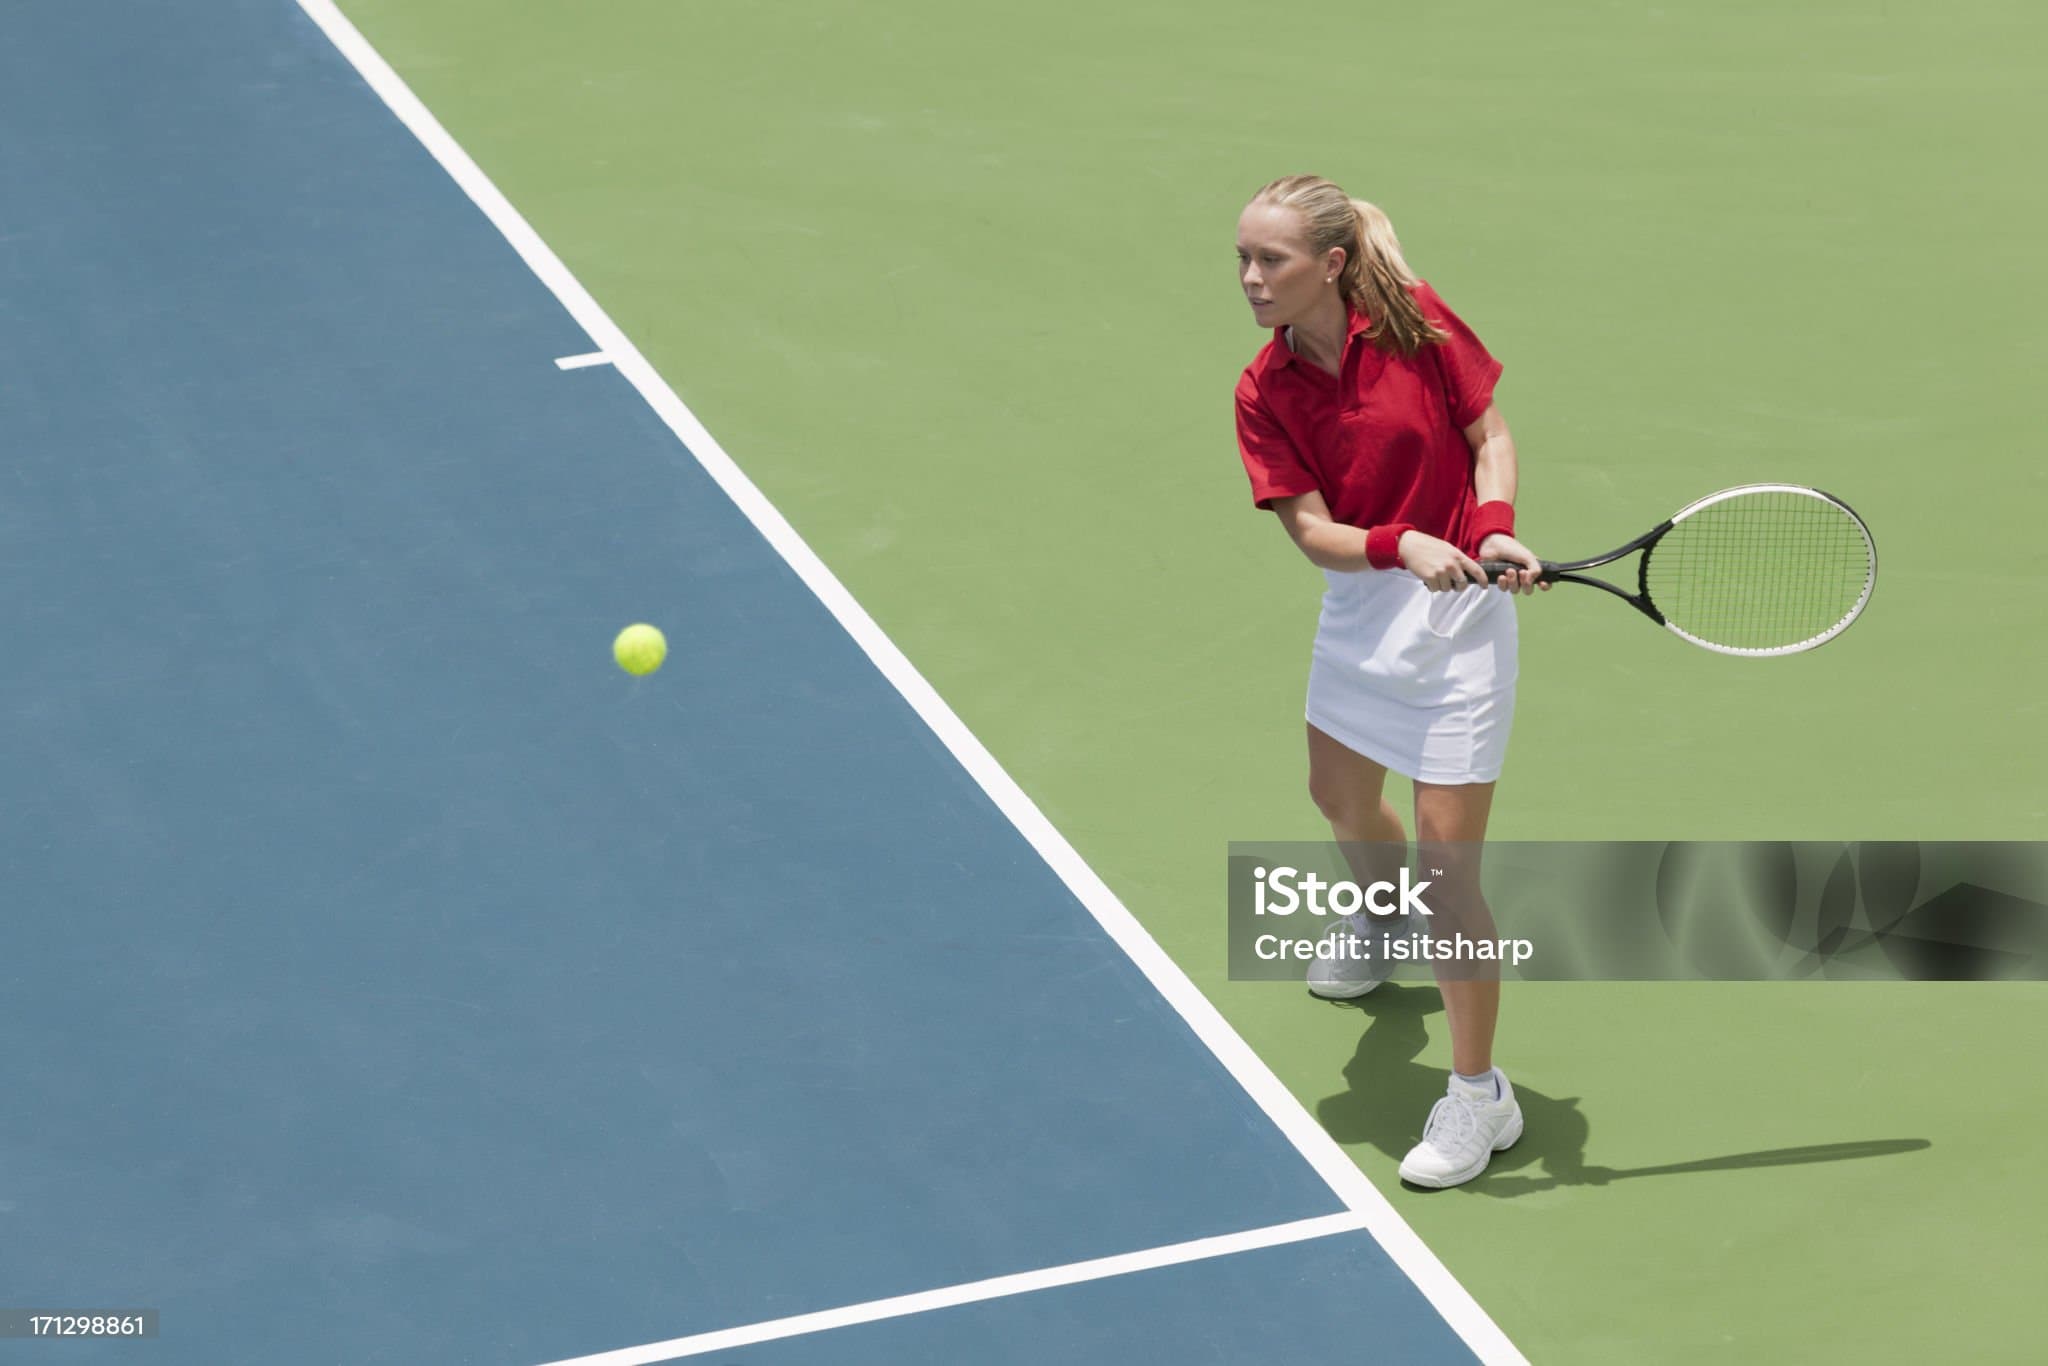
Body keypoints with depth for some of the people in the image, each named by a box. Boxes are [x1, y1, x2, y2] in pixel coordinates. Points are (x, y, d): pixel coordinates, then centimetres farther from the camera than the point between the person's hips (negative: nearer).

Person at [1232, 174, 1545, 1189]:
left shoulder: (1415, 323, -16)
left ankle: (1479, 1096, 5)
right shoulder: (1263, 396, -9)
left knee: (1447, 850, -7)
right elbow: (1314, 531, -14)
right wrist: (1404, 545, -33)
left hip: (1456, 609, -5)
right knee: (1340, 795, 26)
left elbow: (1490, 433, -6)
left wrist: (1491, 529, -23)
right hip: (1358, 603, 5)